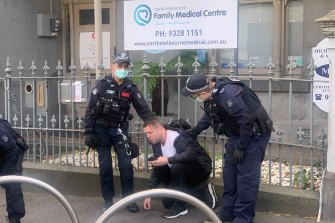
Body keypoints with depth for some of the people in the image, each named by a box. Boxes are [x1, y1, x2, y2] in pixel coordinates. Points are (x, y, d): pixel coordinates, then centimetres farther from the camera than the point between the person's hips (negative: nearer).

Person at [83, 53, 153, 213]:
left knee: (126, 165, -6)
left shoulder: (130, 88, -2)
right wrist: (88, 133, -11)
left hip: (119, 130, 1)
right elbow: (90, 110, -6)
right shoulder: (101, 84, -7)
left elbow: (143, 109, -3)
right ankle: (108, 201, 15)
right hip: (101, 130, -1)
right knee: (105, 167, 2)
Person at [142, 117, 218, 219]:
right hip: (183, 173, 9)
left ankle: (180, 207, -20)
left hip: (201, 168, -9)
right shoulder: (157, 145, -2)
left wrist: (167, 160, -38)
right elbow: (156, 171, 5)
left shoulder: (178, 137, -26)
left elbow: (191, 154, -43)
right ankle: (203, 193, 13)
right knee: (167, 202, 0)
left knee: (176, 166, -36)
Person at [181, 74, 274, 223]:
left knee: (246, 176, -8)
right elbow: (209, 116, 18)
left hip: (255, 134, -10)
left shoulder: (227, 94, -32)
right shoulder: (213, 93, -2)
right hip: (237, 133, 10)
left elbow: (247, 120, -32)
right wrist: (192, 133, 20)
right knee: (229, 173, 12)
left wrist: (240, 148, -23)